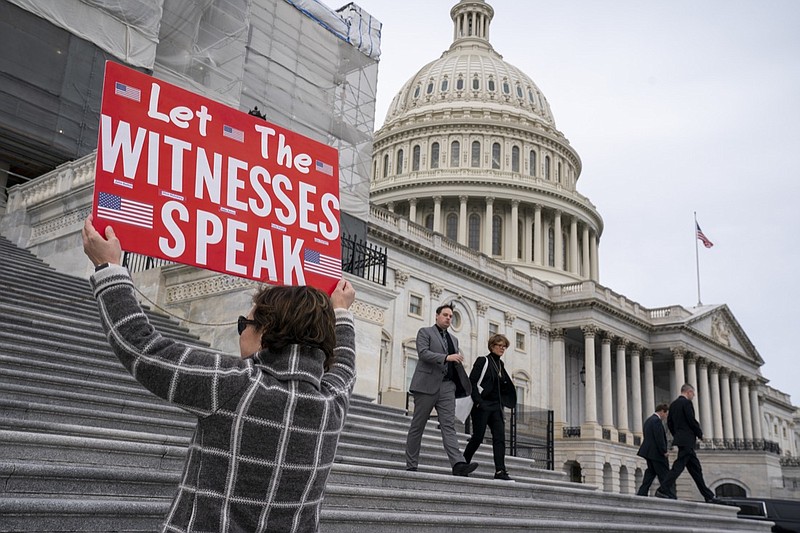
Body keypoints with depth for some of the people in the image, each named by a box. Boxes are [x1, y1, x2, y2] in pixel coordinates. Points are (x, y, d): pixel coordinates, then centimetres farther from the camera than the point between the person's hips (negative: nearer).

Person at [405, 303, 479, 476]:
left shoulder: (453, 339, 24)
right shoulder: (425, 332, 5)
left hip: (447, 386, 5)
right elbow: (423, 353, -11)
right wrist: (446, 357, -20)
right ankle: (411, 466, 6)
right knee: (417, 426, 1)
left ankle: (458, 464, -20)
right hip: (427, 384, -5)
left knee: (449, 425, -8)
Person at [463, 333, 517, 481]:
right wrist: (478, 401, -18)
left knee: (500, 437, -6)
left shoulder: (500, 365, 16)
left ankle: (500, 470, -9)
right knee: (478, 437, -4)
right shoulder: (483, 361, -4)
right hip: (482, 406, -6)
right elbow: (472, 382, -12)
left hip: (496, 407, 6)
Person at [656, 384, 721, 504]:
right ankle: (663, 489, -17)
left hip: (680, 439, 9)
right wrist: (700, 434, -1)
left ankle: (708, 496, 16)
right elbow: (691, 420, -15)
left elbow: (669, 423, 15)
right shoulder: (686, 402, -9)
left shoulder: (673, 404, 16)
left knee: (696, 468, 11)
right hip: (687, 440, -9)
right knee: (679, 465, -12)